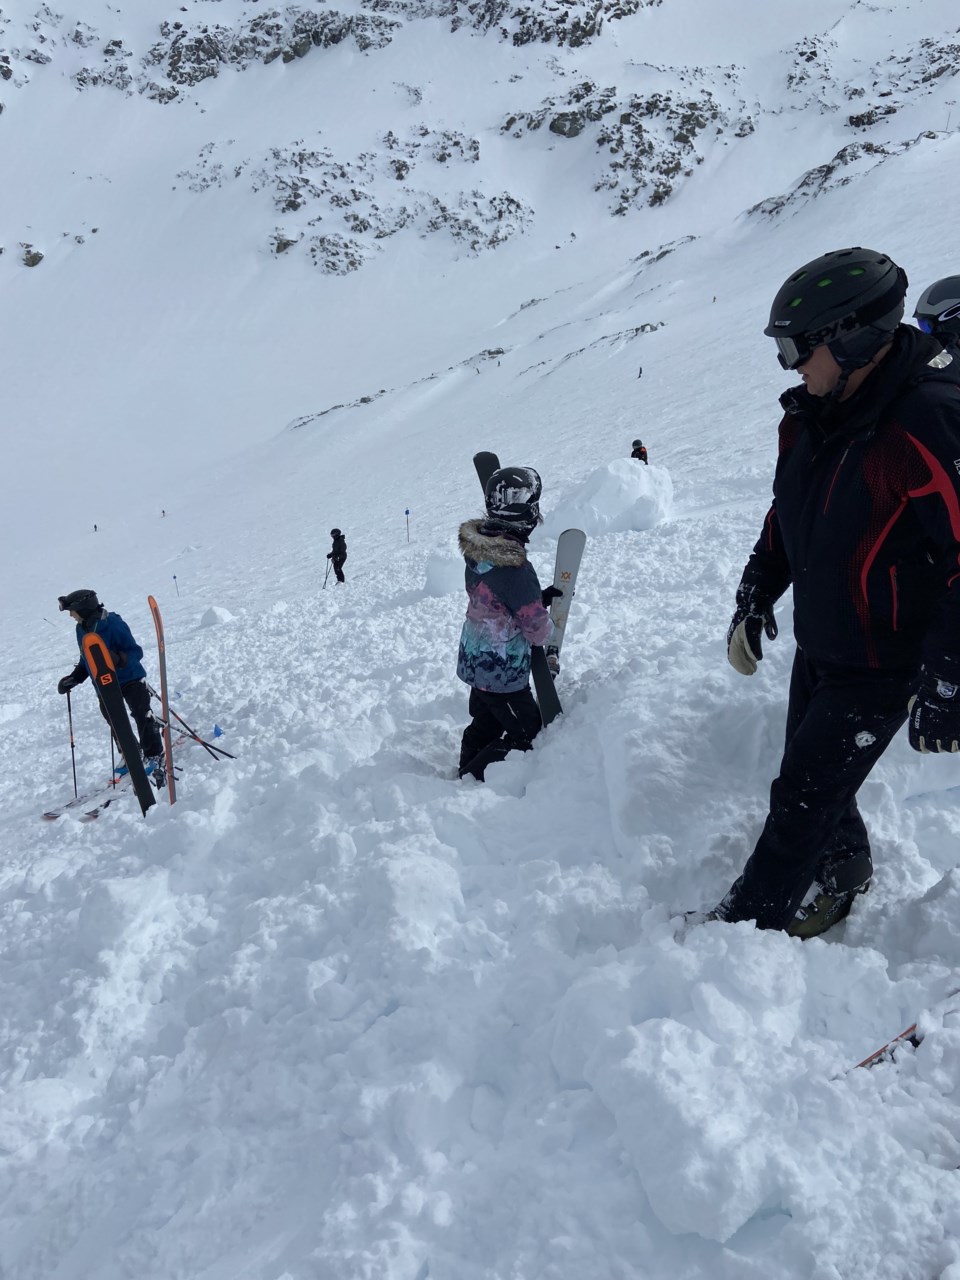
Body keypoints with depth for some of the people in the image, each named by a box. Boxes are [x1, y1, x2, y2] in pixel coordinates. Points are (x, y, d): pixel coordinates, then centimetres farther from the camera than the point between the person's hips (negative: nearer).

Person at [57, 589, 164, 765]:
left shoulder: (113, 624, -23)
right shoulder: (82, 629, 0)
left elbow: (136, 652, -23)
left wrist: (119, 659, -42)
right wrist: (73, 678, 6)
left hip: (130, 679, -7)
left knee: (143, 717, -7)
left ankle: (155, 755, 7)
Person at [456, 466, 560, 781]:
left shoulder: (475, 547, -6)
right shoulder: (516, 569, -32)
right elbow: (538, 631, -21)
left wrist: (539, 597, 3)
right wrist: (549, 628, 2)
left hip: (474, 661, 8)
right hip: (504, 672, -8)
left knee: (484, 723, 27)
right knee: (526, 734, 10)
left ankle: (466, 773, 41)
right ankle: (472, 781, 11)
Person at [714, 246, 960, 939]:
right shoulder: (814, 414, 0)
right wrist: (756, 598, 14)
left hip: (882, 666, -8)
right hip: (817, 646, 8)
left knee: (802, 798, -1)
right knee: (817, 782, 21)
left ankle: (747, 922, 15)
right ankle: (843, 875, 46)